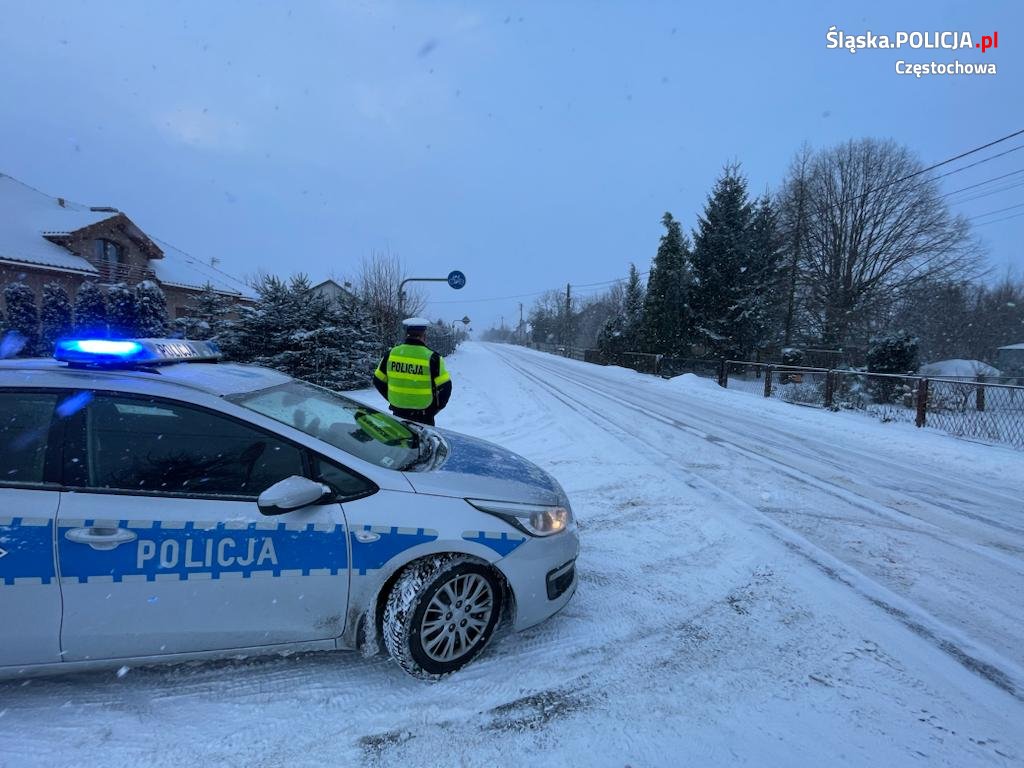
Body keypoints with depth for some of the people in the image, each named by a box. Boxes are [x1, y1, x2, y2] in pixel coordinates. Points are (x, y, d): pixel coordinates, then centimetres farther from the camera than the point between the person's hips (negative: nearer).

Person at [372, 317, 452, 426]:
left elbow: (378, 381, 6)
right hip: (424, 416, -3)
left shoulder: (391, 354, -3)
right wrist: (434, 408, 3)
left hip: (398, 413, 4)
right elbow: (445, 386, -11)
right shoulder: (432, 357, -13)